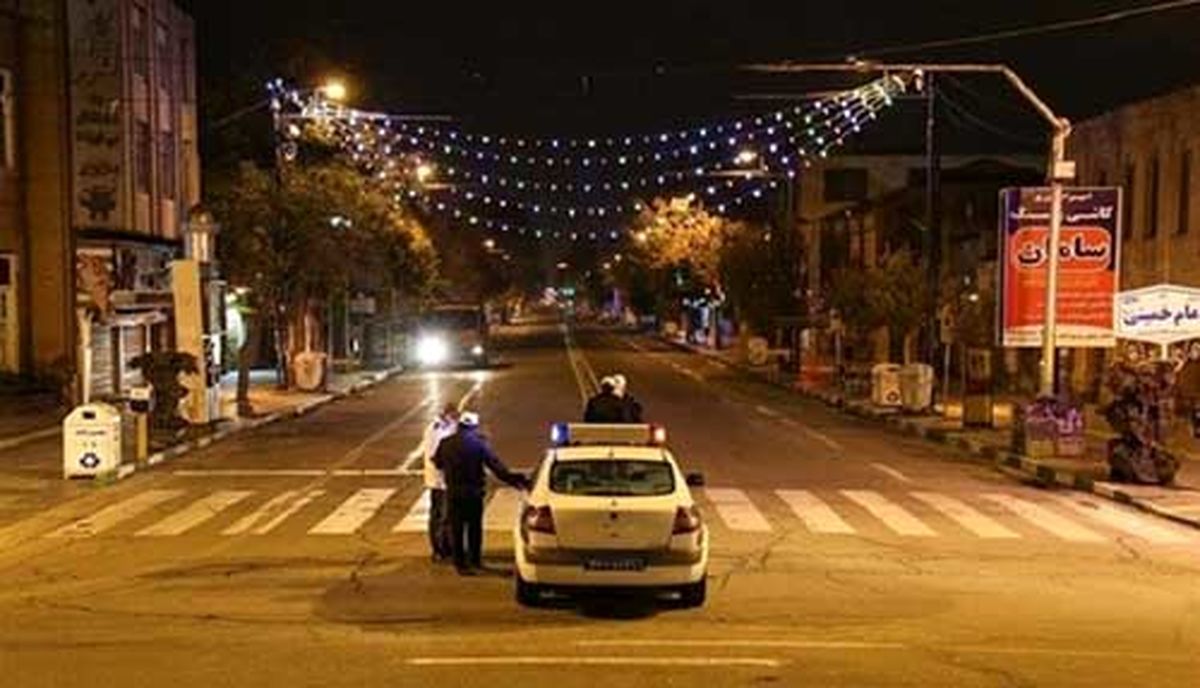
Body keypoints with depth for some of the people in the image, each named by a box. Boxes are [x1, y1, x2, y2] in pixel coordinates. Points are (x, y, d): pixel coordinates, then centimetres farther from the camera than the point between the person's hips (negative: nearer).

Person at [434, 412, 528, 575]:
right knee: (475, 527, 12)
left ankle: (460, 563, 9)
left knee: (456, 528, 8)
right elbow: (496, 465, -11)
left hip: (453, 492, 2)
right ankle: (475, 560, 18)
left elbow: (437, 462, 11)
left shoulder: (445, 443, -2)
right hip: (474, 492, -2)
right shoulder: (478, 444, -9)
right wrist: (512, 479, -7)